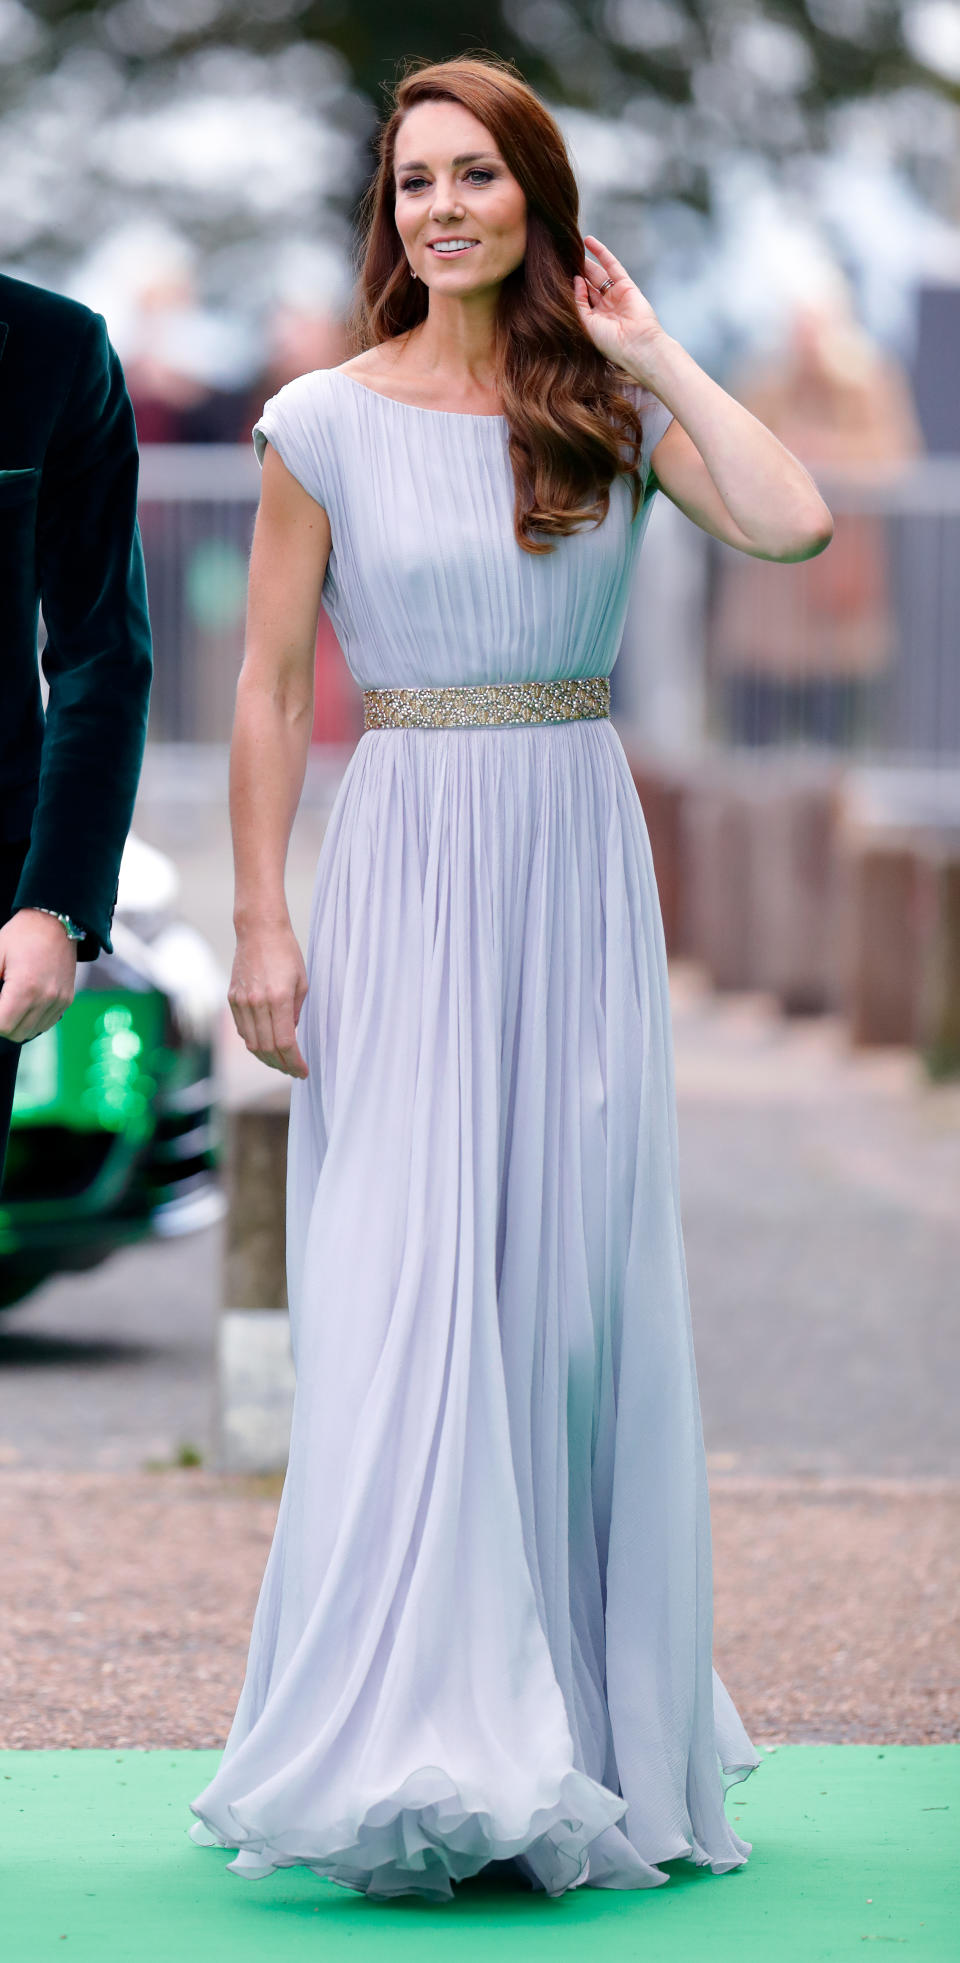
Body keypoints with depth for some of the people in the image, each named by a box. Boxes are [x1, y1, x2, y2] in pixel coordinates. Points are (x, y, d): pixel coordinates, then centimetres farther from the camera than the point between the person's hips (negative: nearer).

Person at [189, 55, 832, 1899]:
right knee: (405, 1296, -8)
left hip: (585, 870, 2)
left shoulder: (611, 409, 5)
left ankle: (595, 1724, 15)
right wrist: (261, 921, -5)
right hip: (408, 871, -2)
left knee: (578, 1289, 5)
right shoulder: (328, 421, 0)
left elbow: (792, 522, -12)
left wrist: (651, 356, -4)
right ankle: (415, 1738, -6)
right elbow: (269, 686, 1)